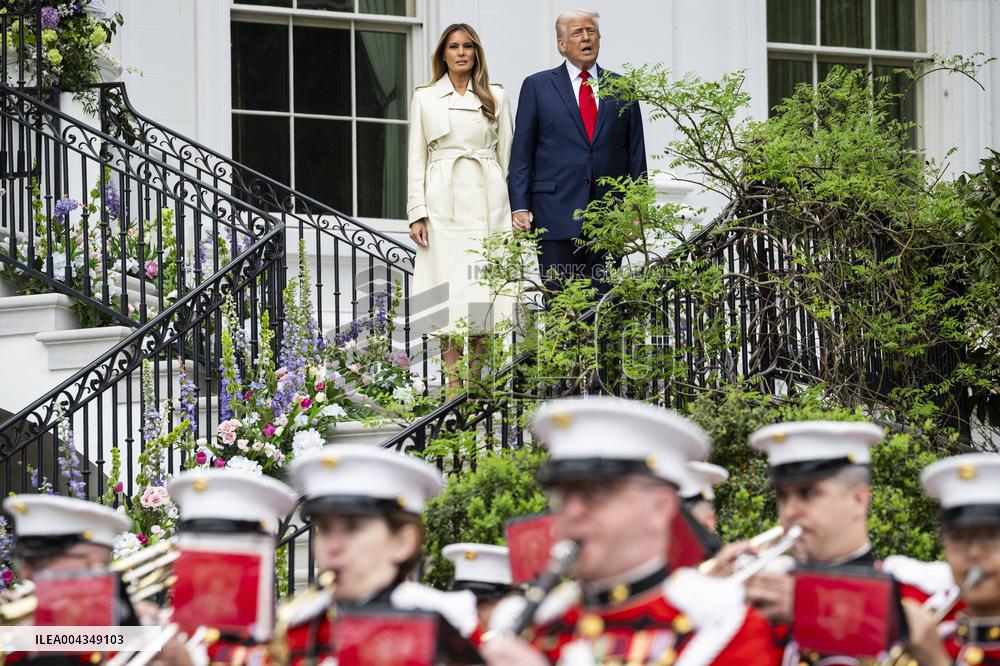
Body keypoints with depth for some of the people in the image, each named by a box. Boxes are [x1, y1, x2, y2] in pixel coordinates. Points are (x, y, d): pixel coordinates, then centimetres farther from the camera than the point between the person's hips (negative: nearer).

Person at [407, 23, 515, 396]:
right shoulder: (425, 98, 9)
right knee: (450, 295, -7)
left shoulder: (495, 98, 11)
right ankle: (454, 387, -7)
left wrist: (515, 210, 4)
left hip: (487, 203, 1)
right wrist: (417, 212, -2)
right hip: (444, 204, -1)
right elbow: (416, 158, 7)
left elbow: (507, 156, 11)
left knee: (482, 293, -4)